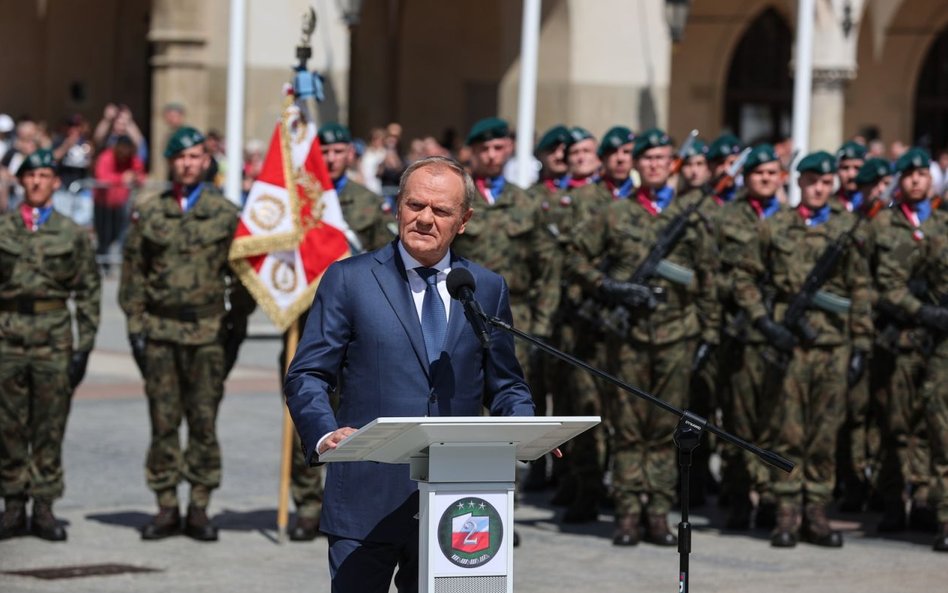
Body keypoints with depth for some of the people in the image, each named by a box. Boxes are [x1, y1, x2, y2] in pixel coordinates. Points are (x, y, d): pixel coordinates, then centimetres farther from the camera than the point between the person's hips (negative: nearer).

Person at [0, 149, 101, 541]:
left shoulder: (73, 234, 6)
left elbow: (89, 293, 7)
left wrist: (84, 347, 0)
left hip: (54, 337, 0)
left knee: (50, 427, 1)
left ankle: (44, 508, 7)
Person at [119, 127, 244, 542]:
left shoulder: (225, 213, 5)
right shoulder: (149, 213, 8)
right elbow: (133, 273, 10)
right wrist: (135, 325, 2)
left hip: (206, 329, -1)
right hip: (160, 329, 1)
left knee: (204, 419, 0)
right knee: (163, 420, 3)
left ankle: (199, 508, 6)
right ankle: (166, 508, 9)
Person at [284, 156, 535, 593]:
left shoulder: (488, 289, 12)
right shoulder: (349, 279, 4)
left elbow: (505, 386, 17)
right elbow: (308, 376, 1)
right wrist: (324, 434, -19)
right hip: (367, 500, -2)